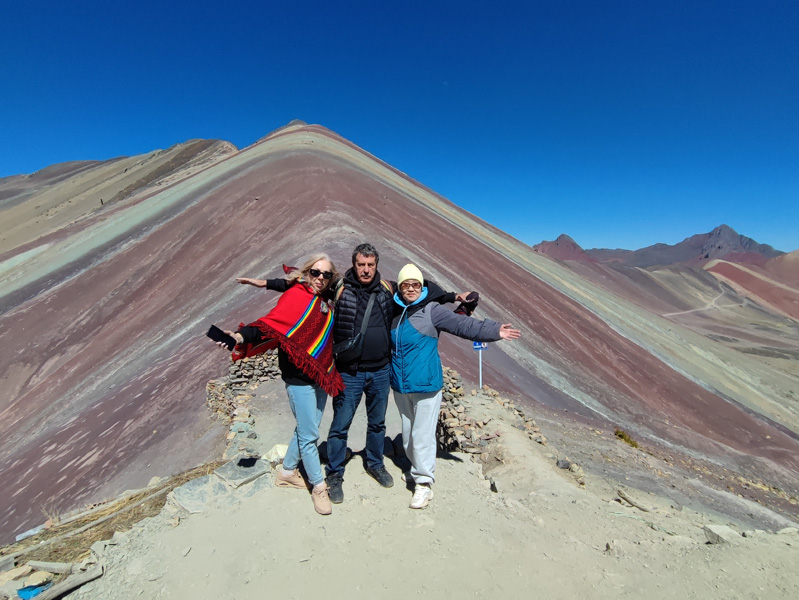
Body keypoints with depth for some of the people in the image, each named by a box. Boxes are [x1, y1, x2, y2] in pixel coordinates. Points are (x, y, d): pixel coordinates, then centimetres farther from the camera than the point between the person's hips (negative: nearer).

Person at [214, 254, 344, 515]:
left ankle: (287, 472, 40)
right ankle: (319, 486, 21)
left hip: (321, 376, 8)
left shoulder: (326, 301, 8)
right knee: (309, 435, 1)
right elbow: (270, 323, -24)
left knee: (307, 429, 18)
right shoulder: (295, 295, -13)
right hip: (299, 376, -8)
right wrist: (242, 336, -37)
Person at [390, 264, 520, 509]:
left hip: (425, 384, -6)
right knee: (408, 432, 18)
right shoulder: (394, 312, 6)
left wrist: (493, 331, -28)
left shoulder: (431, 310, -11)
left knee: (422, 434, -2)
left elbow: (462, 324, -20)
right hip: (400, 385, 6)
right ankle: (417, 469, 38)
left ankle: (424, 483, 13)